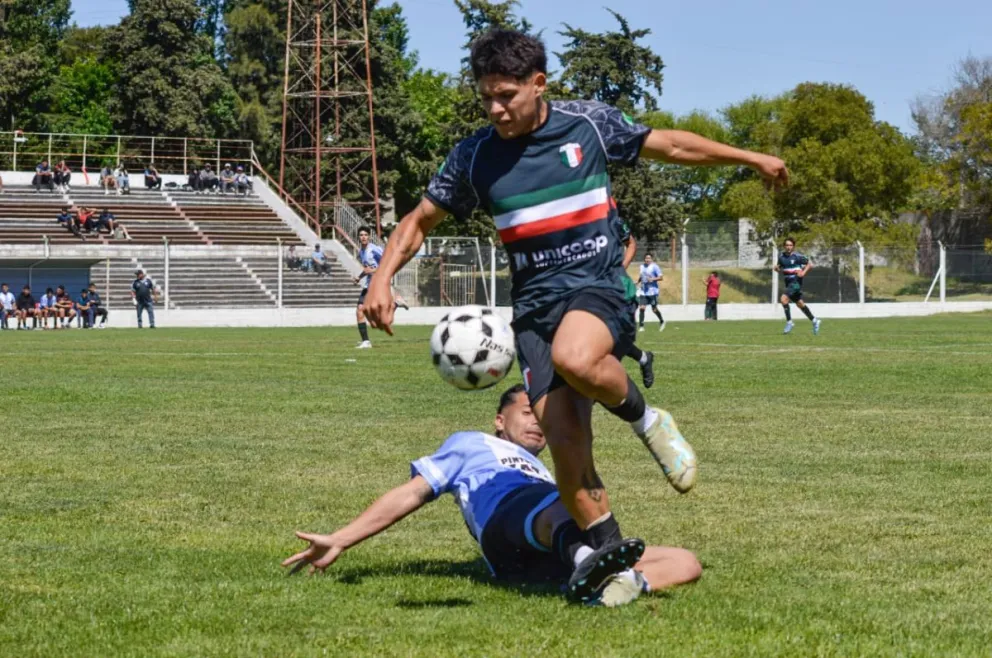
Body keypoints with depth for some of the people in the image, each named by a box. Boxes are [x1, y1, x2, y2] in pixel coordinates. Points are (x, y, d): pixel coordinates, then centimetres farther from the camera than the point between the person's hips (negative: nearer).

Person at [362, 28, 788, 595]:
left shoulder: (589, 124, 0)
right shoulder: (476, 157, 3)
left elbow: (670, 145, 14)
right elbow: (420, 222, 14)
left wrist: (751, 158, 19)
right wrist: (383, 280, -2)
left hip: (600, 287, -2)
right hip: (534, 302, 2)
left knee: (574, 357, -37)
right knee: (564, 437, -12)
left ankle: (645, 418, -8)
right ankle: (606, 549, 3)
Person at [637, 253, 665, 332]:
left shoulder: (654, 267, -7)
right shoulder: (642, 266, 11)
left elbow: (661, 277, -9)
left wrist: (653, 279, -24)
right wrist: (638, 281, 10)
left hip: (652, 291, -5)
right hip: (643, 291, 5)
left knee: (654, 309, 2)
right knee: (641, 308, -8)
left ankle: (662, 322, 29)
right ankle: (641, 326, -3)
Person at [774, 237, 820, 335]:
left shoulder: (797, 256, -13)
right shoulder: (781, 256, 4)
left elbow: (810, 265, -6)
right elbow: (779, 267, 18)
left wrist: (803, 272, -20)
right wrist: (777, 268, -5)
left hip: (796, 282, -7)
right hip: (788, 282, 7)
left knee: (783, 299, -22)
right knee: (799, 303, 15)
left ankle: (789, 322, -10)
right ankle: (814, 321, 30)